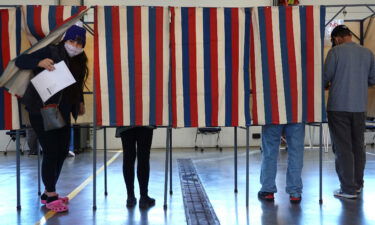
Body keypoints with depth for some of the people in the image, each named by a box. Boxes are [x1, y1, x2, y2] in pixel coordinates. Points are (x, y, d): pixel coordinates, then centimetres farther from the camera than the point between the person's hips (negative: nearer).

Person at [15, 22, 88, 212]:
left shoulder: (79, 62, 9)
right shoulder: (51, 52, -11)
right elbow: (19, 61, -15)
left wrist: (80, 102, 14)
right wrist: (40, 62, -31)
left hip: (62, 113, 8)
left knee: (62, 151, 11)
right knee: (51, 152, -6)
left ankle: (48, 193, 26)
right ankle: (50, 196, 9)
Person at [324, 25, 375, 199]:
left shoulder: (335, 51, -8)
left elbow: (325, 77, -7)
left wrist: (325, 85, 15)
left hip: (339, 107, -5)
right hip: (360, 107, 5)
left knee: (343, 148, 0)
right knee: (358, 146, 15)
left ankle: (348, 189, 3)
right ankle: (358, 184, 25)